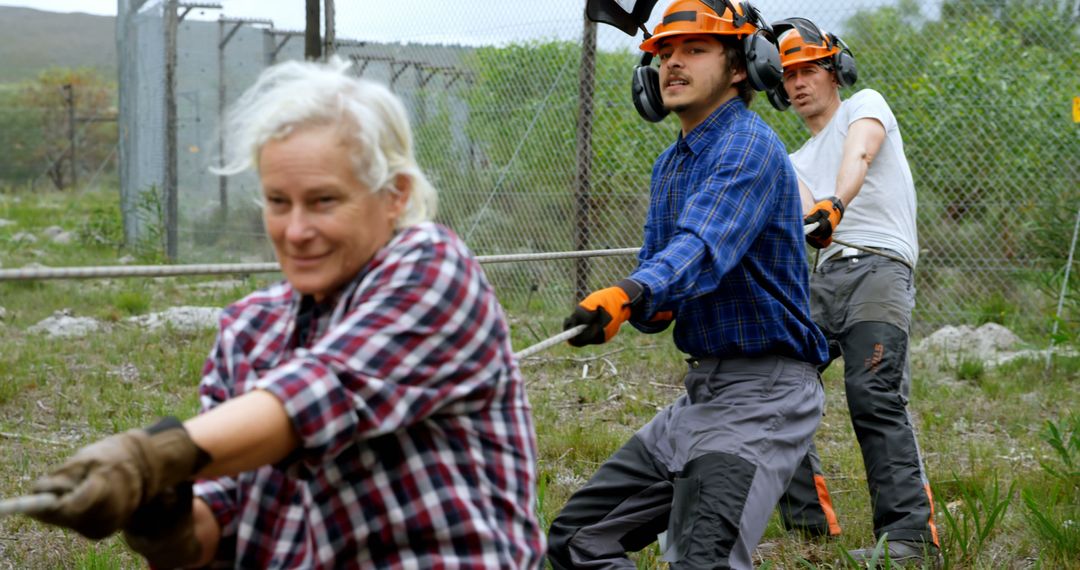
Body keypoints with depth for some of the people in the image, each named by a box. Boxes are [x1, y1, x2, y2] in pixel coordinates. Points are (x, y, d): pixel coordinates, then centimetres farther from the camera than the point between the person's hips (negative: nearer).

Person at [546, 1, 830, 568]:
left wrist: (627, 294, -49)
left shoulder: (749, 146, -14)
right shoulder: (670, 164, 16)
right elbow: (654, 267, 16)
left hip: (761, 394, -9)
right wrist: (649, 308, -8)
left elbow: (703, 249, -31)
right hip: (700, 390, 10)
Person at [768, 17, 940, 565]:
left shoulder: (864, 105, 11)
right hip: (824, 276, 7)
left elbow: (858, 155, -14)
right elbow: (804, 216, 4)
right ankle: (809, 521, 7)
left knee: (873, 396, -23)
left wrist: (835, 203, -35)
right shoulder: (796, 163, 27)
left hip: (878, 268, -7)